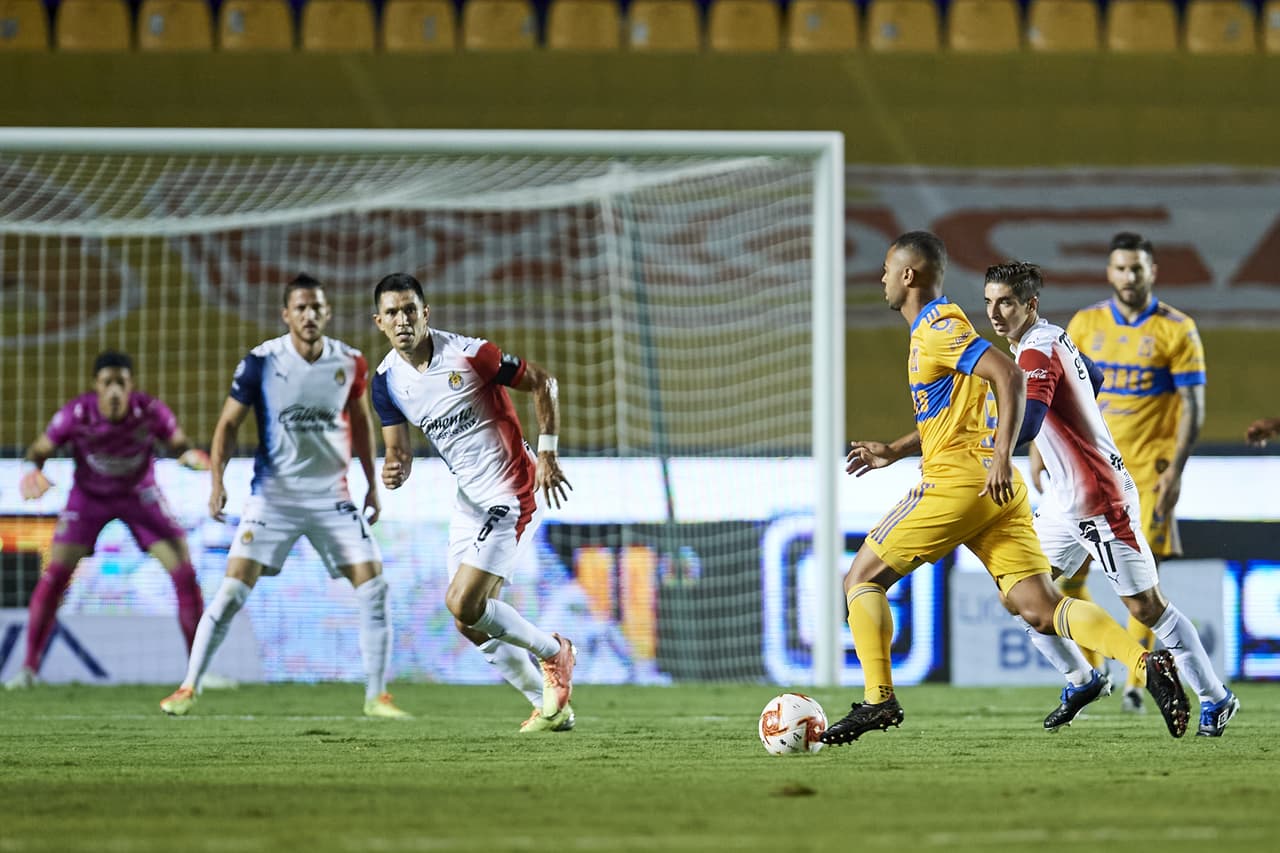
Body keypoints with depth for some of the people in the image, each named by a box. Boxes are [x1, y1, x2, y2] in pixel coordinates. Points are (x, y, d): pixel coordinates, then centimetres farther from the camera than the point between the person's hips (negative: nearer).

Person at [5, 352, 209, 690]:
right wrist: (32, 471, -34)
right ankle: (29, 668, -1)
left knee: (185, 575, -9)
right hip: (89, 496, -1)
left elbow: (178, 444, -7)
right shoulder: (76, 414, -25)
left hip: (140, 496, 1)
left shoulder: (150, 411, -24)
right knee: (54, 576, -13)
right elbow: (40, 449, -12)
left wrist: (193, 456, -31)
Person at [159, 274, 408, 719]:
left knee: (373, 588, -6)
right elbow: (229, 423, -2)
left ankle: (376, 696, 6)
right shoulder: (261, 362, -9)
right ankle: (189, 687, 1)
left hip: (332, 495, 2)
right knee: (233, 589, -11)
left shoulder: (349, 363, -1)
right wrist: (217, 480, -15)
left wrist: (372, 484, 14)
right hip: (273, 494, -2)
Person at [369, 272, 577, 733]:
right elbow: (399, 449, 5)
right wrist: (394, 471, -20)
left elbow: (542, 382, -7)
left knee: (463, 605, -16)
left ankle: (554, 653, 8)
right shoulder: (386, 380, -2)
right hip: (469, 500, 7)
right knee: (474, 622, 6)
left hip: (511, 494, -7)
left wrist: (547, 454, -12)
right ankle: (550, 707, 22)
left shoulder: (468, 355, -19)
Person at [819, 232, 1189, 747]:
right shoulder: (932, 328, 22)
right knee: (1040, 608, -3)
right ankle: (1147, 663, -20)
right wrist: (894, 452, 29)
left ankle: (877, 701, -1)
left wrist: (1002, 457, -27)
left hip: (958, 481, -9)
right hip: (995, 491, 9)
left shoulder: (939, 328, -8)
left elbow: (1009, 377, -20)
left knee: (863, 578, 4)